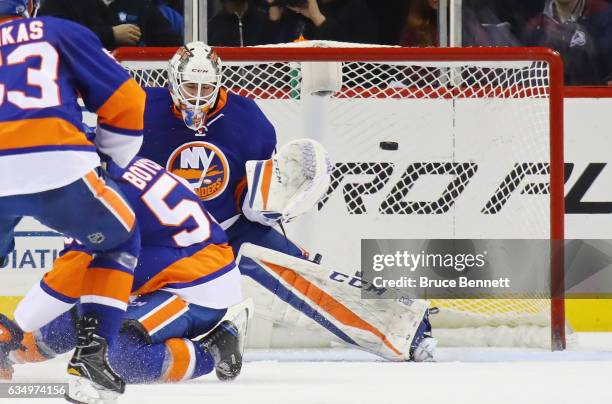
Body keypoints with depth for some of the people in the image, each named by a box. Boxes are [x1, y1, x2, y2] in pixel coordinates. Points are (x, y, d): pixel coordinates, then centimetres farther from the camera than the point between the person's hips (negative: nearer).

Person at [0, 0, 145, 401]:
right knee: (120, 240, 27)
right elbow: (126, 102, 17)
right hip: (59, 168, -2)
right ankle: (92, 351, 12)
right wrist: (110, 166, 32)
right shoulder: (63, 34, 20)